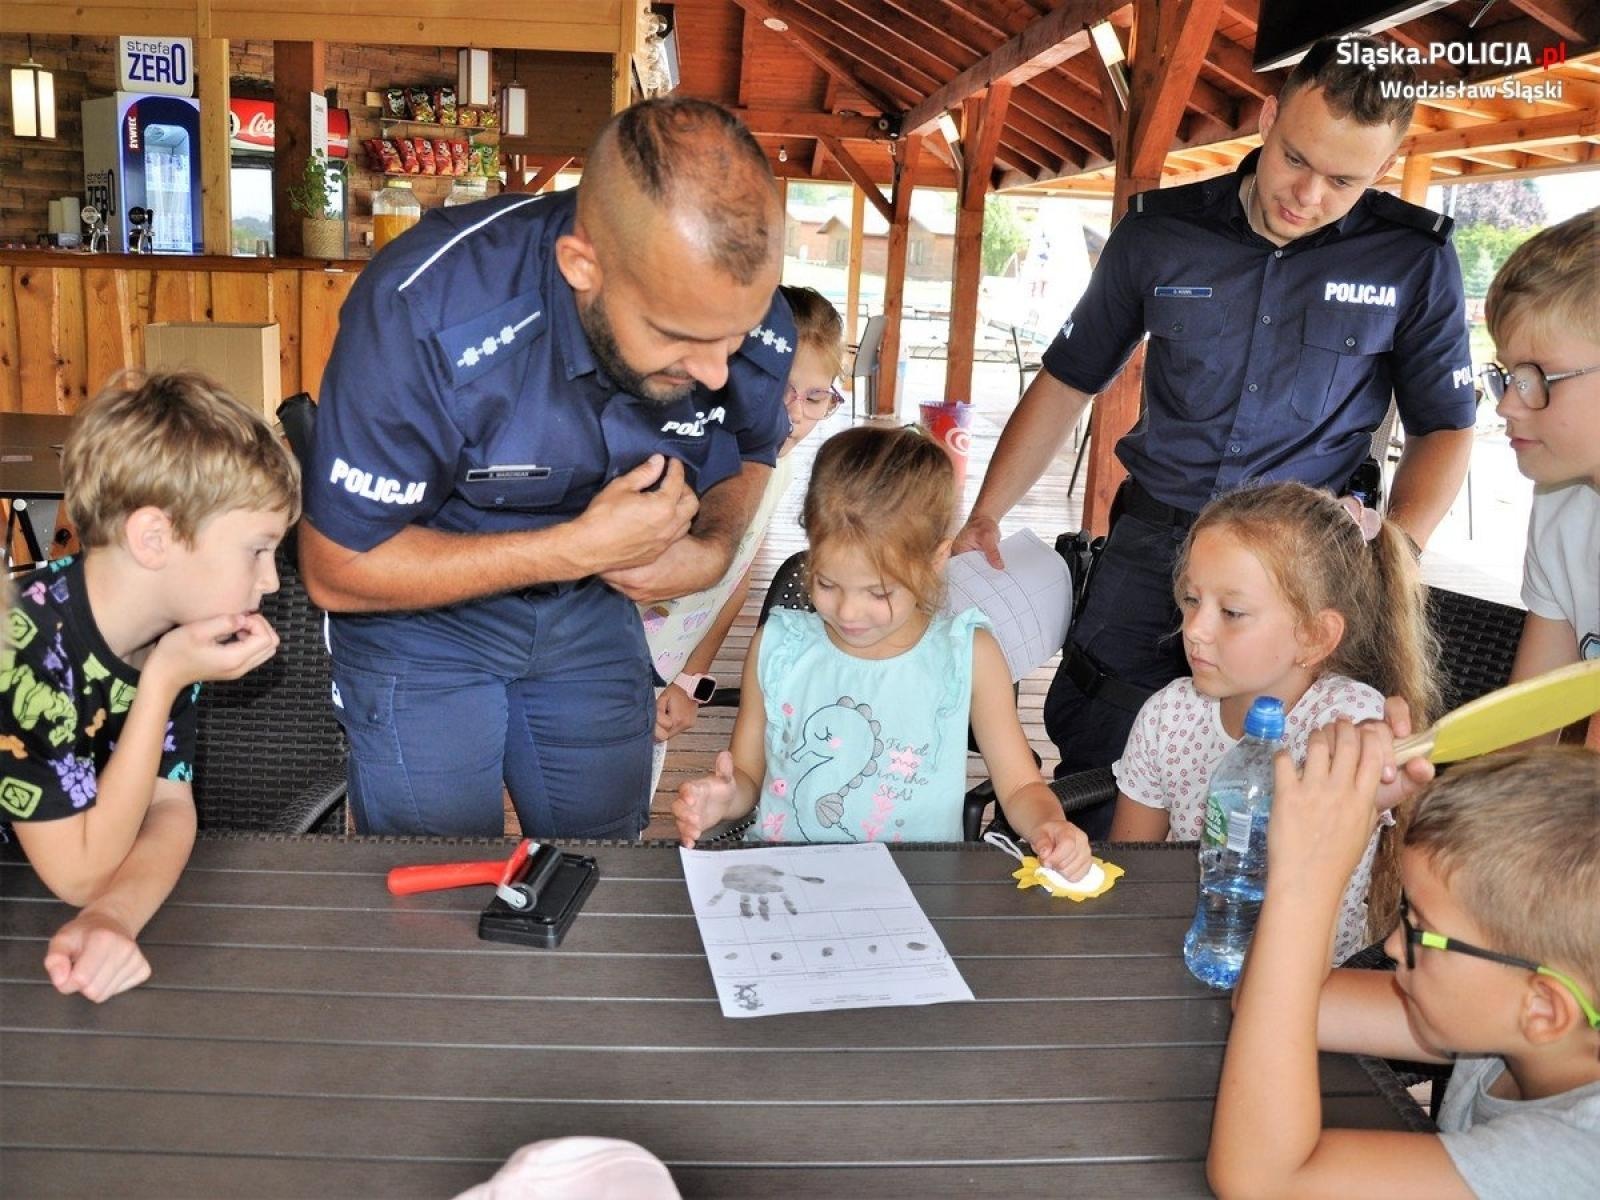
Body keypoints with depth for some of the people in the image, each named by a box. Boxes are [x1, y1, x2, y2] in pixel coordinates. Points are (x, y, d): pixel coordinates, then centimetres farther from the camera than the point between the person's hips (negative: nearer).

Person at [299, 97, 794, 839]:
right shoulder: (425, 313, -34)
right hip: (419, 617, -3)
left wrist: (715, 549, -18)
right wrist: (579, 547, -31)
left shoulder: (754, 325, -20)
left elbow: (749, 452, 5)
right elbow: (338, 570, -24)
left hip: (593, 611, 4)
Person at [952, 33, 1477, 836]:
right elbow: (1068, 381, 7)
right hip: (1152, 540, 1)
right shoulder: (1159, 231, 0)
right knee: (1088, 768, -2)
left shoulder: (1416, 259, -2)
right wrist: (984, 517, -1)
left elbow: (1441, 426, 8)